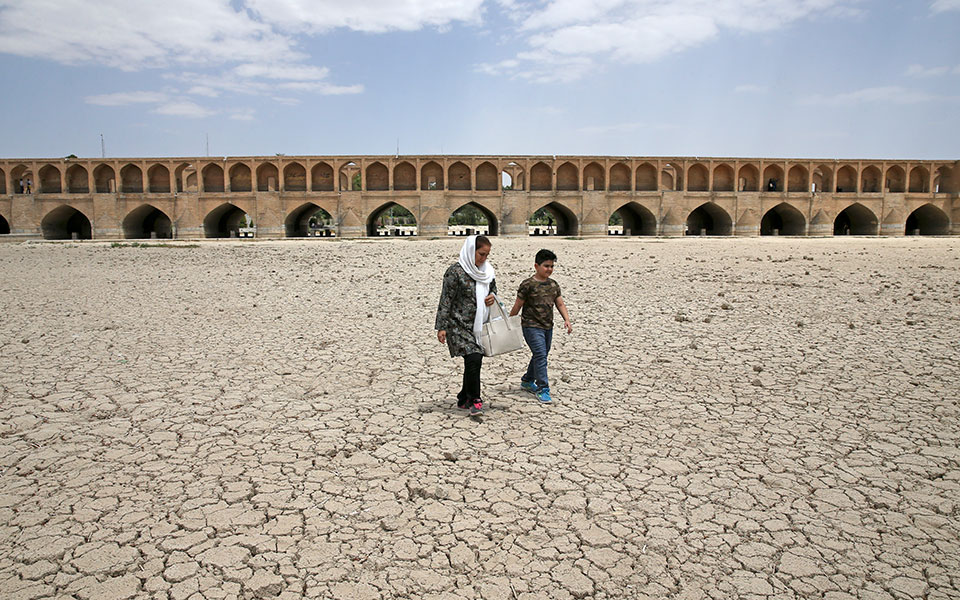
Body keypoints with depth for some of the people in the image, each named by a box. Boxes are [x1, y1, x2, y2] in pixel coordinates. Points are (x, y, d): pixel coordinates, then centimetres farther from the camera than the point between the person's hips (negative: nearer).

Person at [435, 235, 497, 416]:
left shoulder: (487, 270, 9)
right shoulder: (456, 271, -12)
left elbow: (493, 289, 27)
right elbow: (446, 300, -11)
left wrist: (493, 297, 2)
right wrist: (441, 327, -13)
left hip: (479, 325, 7)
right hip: (460, 325, -7)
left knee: (474, 362, 10)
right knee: (473, 358, -17)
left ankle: (464, 399, 26)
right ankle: (474, 400, -4)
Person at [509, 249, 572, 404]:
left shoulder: (554, 285, 8)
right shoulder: (528, 284, -11)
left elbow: (560, 304, 11)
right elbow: (517, 306, -5)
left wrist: (567, 320, -5)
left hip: (548, 327, 7)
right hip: (531, 326, -7)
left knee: (541, 355, 17)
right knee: (540, 355, -14)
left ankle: (527, 381, 37)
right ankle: (542, 389, -7)